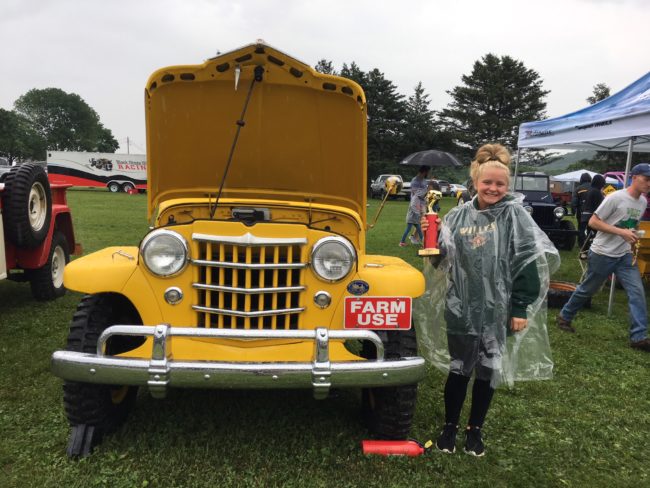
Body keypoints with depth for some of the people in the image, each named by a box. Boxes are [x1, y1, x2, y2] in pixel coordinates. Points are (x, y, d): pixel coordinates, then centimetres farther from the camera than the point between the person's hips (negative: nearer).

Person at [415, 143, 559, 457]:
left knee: (488, 371, 13)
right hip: (461, 308, 1)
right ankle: (450, 426, 30)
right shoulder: (459, 216, 1)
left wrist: (520, 309, -12)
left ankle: (475, 429, 32)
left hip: (498, 310, -1)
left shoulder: (515, 215, -6)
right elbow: (440, 259, 8)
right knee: (459, 368, 11)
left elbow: (529, 264, -9)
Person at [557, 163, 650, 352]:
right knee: (586, 290, 7)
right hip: (602, 254, -7)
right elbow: (593, 222, -17)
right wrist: (622, 232, -23)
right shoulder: (615, 198, -16)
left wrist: (632, 241, 5)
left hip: (625, 256, 7)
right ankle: (564, 317, 28)